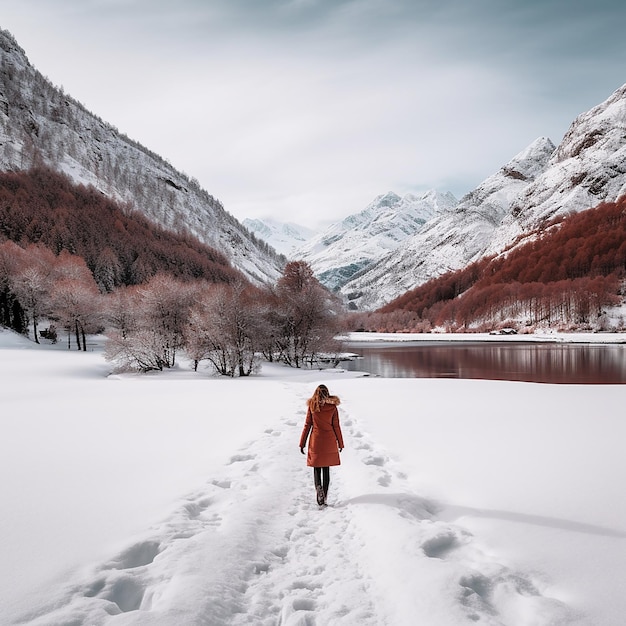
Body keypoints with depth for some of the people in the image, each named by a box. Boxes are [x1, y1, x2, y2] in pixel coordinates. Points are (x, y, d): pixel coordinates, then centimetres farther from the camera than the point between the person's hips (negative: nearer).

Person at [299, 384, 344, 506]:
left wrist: (302, 443, 4)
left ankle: (319, 488, -16)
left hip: (316, 441, -1)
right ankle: (324, 497, 12)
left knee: (317, 469, 11)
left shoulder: (311, 406, -9)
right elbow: (336, 426, -2)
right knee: (326, 469, 12)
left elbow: (307, 425, -4)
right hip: (329, 442, 1)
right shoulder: (332, 407, -8)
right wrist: (340, 443, 9)